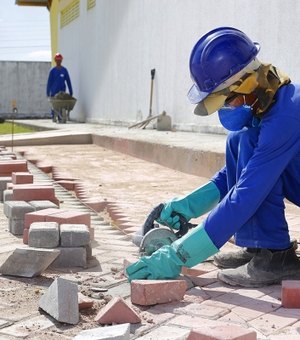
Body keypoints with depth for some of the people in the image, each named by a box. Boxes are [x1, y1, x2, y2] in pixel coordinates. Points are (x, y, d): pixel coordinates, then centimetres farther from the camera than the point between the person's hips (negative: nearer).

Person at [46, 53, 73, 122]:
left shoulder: (64, 70, 5)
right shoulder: (53, 70, 0)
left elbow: (68, 81, 7)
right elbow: (49, 82, 1)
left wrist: (71, 92, 3)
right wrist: (48, 92, -2)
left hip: (62, 91, 1)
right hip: (54, 91, -1)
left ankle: (60, 117, 3)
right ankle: (53, 117, 16)